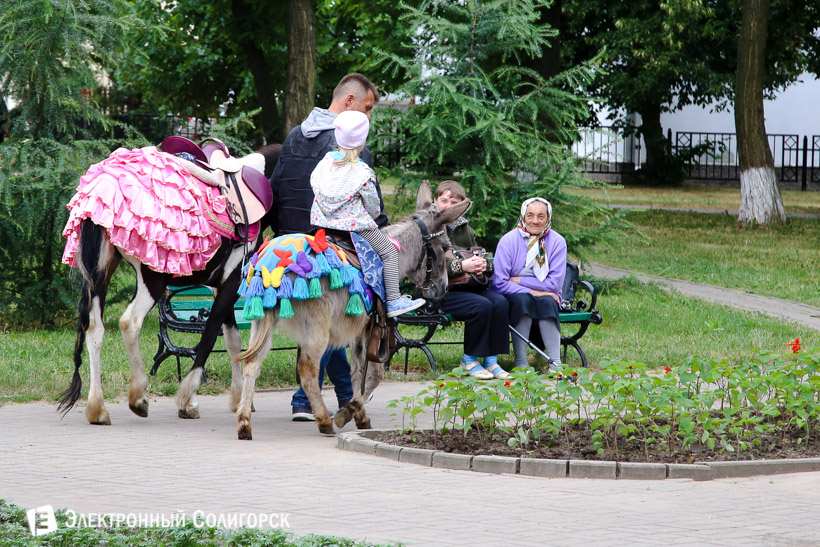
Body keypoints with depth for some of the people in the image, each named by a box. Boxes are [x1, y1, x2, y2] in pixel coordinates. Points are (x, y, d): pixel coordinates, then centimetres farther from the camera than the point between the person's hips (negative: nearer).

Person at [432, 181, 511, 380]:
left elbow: (480, 255, 23)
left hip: (467, 286, 7)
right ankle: (469, 360, -12)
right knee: (482, 305, -29)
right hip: (439, 292, -7)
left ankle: (491, 359, -13)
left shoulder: (464, 228, 20)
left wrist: (483, 264, -4)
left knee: (500, 302, -21)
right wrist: (460, 266, -21)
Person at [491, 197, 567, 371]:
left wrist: (517, 280, -14)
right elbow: (499, 283, -17)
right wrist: (532, 291, -24)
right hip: (513, 299, -1)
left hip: (546, 299, 1)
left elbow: (555, 284, -12)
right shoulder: (509, 241, -9)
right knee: (522, 299, -33)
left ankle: (555, 363, -36)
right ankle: (520, 362, -33)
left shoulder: (557, 242, -5)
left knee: (547, 302, -31)